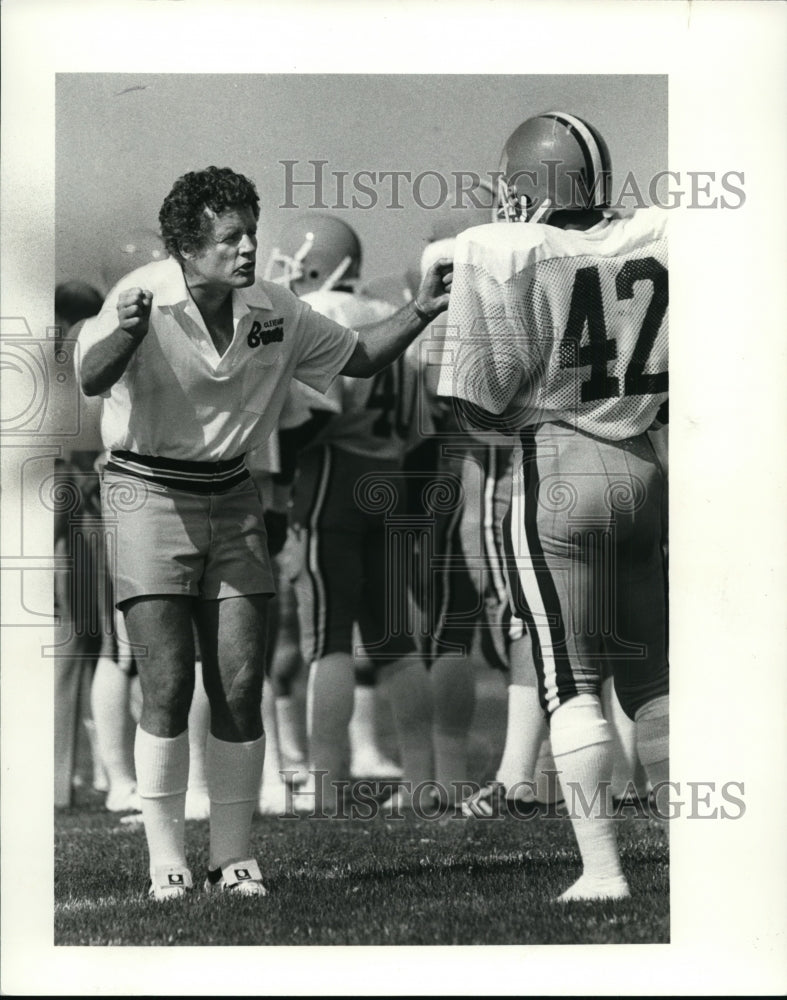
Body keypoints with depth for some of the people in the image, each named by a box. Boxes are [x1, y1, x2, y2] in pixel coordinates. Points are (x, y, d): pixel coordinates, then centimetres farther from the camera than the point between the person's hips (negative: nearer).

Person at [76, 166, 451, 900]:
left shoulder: (273, 312, 0)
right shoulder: (144, 298, -16)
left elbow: (357, 357, 15)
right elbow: (90, 379, -33)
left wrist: (420, 312, -1)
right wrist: (124, 333, -54)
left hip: (231, 499, 4)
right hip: (149, 495, -4)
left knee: (240, 688, 0)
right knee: (169, 686, -9)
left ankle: (233, 859, 11)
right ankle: (166, 861, 3)